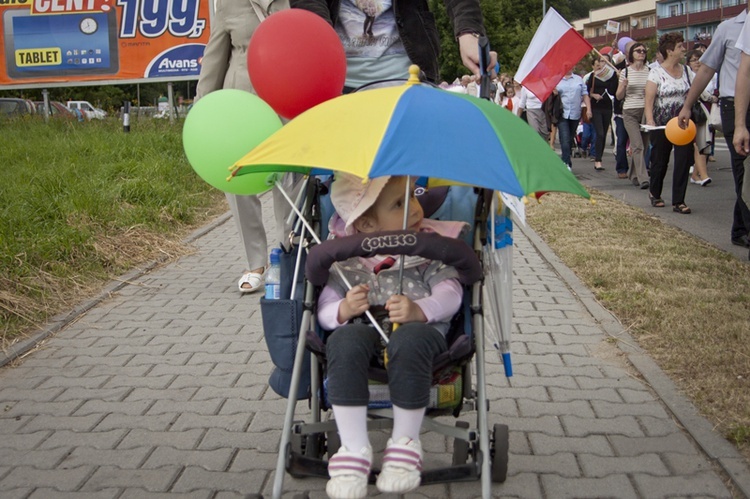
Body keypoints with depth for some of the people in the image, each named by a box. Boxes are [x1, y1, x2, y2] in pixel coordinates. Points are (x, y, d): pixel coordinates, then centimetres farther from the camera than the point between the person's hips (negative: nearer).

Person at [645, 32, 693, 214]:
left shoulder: (686, 70, 7)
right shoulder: (656, 73, -7)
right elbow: (649, 101, -11)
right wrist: (650, 121, -24)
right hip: (662, 124, -3)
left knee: (683, 160, -8)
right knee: (660, 160, 9)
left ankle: (678, 201, -3)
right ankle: (654, 193, 34)